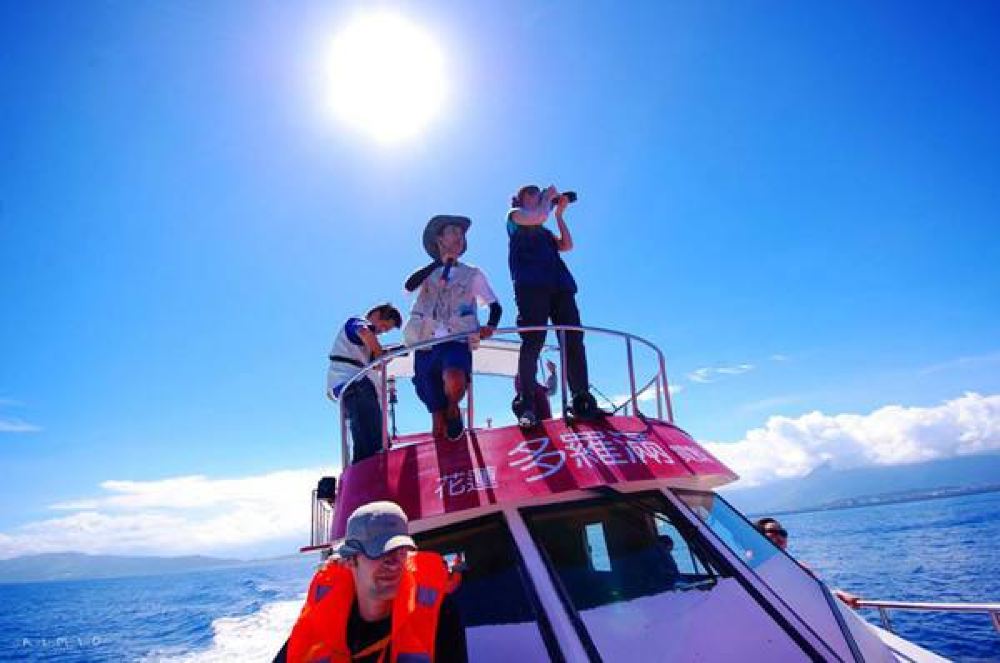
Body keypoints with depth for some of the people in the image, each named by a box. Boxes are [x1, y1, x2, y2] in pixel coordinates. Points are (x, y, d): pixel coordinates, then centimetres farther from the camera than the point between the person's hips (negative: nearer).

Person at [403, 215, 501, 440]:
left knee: (454, 381, -34)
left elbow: (495, 305, 17)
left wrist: (490, 326, -5)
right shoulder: (426, 274, 18)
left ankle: (454, 410, -3)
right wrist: (439, 262, 1)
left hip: (456, 342, -1)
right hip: (426, 347, 1)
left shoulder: (472, 274, 17)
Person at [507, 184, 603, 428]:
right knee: (533, 341, -18)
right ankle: (525, 405, -21)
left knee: (574, 341, -7)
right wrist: (548, 196, 16)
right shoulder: (515, 215, 19)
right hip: (531, 283, -6)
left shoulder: (544, 231, 37)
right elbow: (539, 216, -1)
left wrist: (560, 214, 26)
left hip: (560, 284, 6)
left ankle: (582, 403, -10)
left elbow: (567, 245, 22)